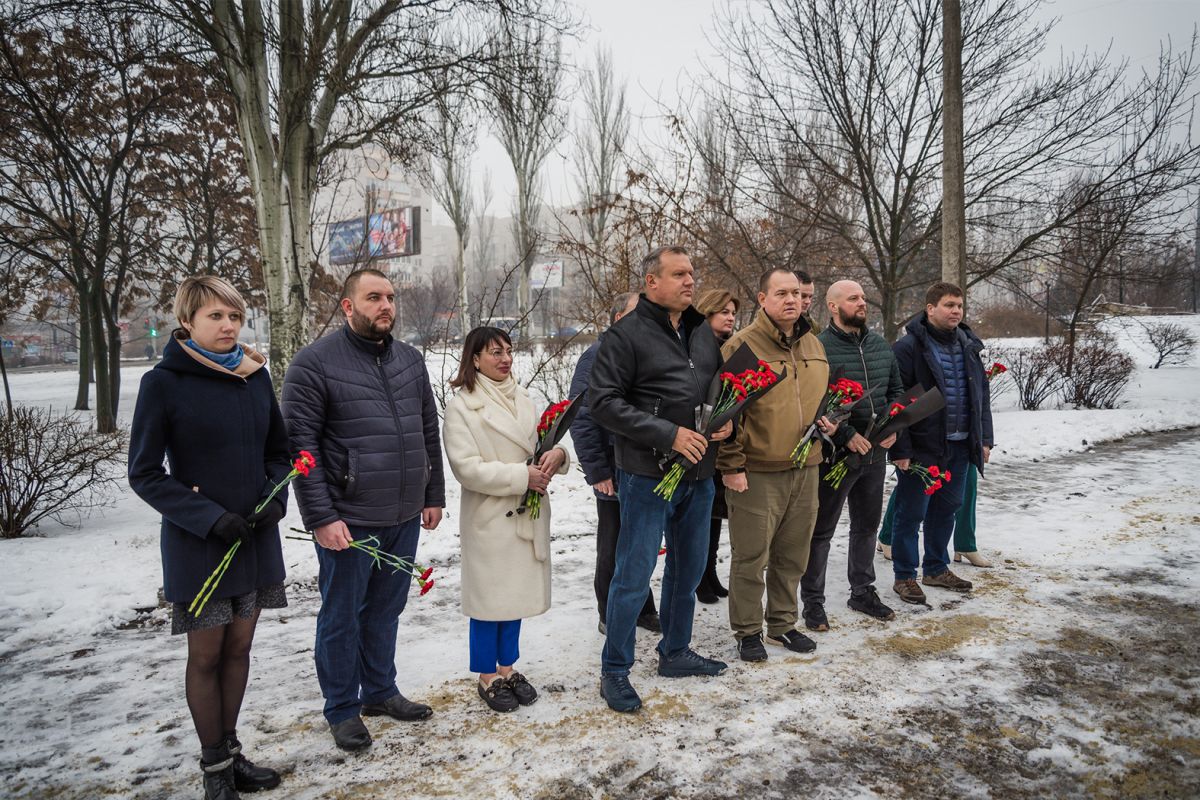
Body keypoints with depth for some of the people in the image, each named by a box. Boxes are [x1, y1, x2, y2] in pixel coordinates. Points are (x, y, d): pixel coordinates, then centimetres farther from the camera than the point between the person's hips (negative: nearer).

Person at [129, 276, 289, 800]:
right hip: (196, 541, -4)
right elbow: (144, 473, -9)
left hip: (255, 535, 4)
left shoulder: (254, 375, 2)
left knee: (239, 646, 14)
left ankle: (231, 751, 31)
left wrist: (273, 500, -7)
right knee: (206, 654, 6)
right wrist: (209, 519, -17)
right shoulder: (163, 382, -11)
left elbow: (278, 451, 11)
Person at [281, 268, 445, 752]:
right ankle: (342, 709, 26)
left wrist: (434, 495, 13)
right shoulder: (315, 363, -10)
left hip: (405, 517, 6)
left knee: (385, 609, 19)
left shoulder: (410, 360, 9)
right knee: (341, 617, 9)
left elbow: (428, 432, 14)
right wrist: (321, 517, -17)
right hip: (348, 521, -6)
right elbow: (301, 445, -13)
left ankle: (379, 691, 36)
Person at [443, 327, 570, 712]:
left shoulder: (522, 399, 9)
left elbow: (543, 442, 14)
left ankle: (507, 667, 31)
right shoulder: (461, 407, -9)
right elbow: (466, 467, -17)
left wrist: (556, 454, -11)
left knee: (517, 594, 15)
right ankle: (487, 677, 20)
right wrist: (521, 476, -20)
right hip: (489, 518, -6)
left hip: (528, 514, 6)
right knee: (489, 597, 4)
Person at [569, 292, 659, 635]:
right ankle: (610, 616, 24)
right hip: (616, 474, -6)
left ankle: (643, 609, 31)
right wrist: (596, 471, -16)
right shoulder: (598, 356, -11)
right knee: (614, 549, 8)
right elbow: (582, 418, -14)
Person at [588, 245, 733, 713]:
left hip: (698, 474, 8)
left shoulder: (703, 332, 11)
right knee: (635, 574, -2)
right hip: (648, 475, -7)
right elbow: (602, 401, -17)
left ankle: (675, 652, 36)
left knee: (688, 567, 18)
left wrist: (727, 419, 0)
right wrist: (668, 434, -21)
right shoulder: (628, 334, -11)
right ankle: (614, 671, 13)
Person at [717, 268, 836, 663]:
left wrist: (829, 420, 5)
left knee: (792, 555, 16)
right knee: (751, 557, 2)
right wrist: (731, 465, -15)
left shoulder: (813, 345, 13)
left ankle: (783, 624, 31)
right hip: (756, 471, -7)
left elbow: (824, 395, 27)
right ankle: (748, 631, 17)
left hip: (804, 467, 7)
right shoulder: (742, 345, -10)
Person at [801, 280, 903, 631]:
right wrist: (847, 435, -20)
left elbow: (896, 390, 18)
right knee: (822, 530, 3)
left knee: (867, 524, 19)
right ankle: (812, 601, 15)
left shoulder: (881, 346, 9)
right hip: (836, 453, -7)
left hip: (875, 451, 7)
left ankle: (863, 591, 35)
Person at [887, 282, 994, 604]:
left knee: (947, 509, 17)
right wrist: (900, 449, -18)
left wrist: (985, 439, 13)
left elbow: (981, 394, 18)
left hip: (960, 447, 7)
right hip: (921, 448, -7)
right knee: (912, 513, 2)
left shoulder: (968, 346, 11)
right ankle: (905, 576, 15)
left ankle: (937, 569, 32)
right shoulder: (909, 347, -12)